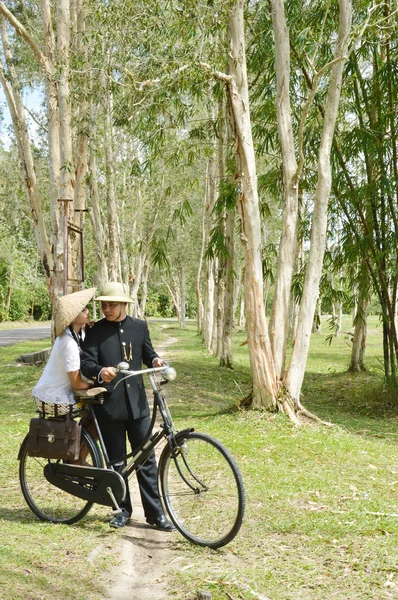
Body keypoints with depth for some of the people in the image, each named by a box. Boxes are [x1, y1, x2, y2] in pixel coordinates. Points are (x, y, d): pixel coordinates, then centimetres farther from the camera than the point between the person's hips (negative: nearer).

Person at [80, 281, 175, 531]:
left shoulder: (140, 326, 6)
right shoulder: (96, 331, -1)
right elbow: (86, 362, -10)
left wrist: (155, 360, -8)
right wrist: (100, 372, -32)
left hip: (137, 402, 1)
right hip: (109, 403, -1)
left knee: (146, 458, 3)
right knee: (116, 461, 8)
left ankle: (155, 512, 12)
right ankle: (123, 509, 23)